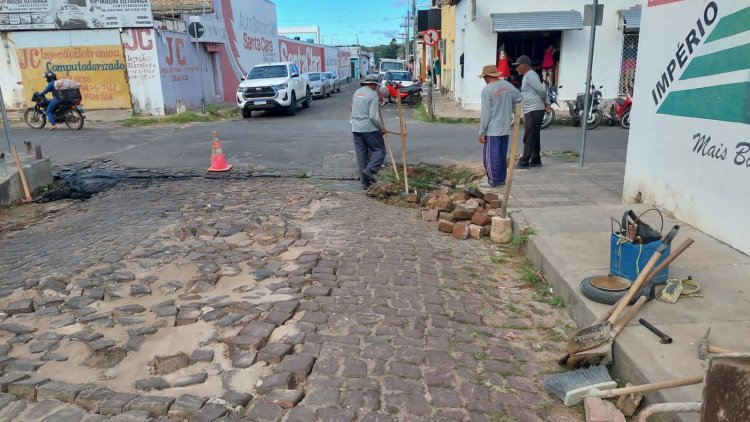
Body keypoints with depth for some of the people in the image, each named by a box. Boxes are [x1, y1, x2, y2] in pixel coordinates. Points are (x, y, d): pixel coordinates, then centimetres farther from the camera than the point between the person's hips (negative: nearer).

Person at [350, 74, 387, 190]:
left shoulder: (356, 92, 11)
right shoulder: (373, 95, -11)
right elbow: (373, 116, -17)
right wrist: (381, 127, -5)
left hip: (355, 128, 7)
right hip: (369, 128, -7)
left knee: (361, 153, 9)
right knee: (380, 150, 6)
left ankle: (365, 182, 12)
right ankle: (370, 170, -15)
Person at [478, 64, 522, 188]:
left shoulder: (487, 90, -15)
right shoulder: (507, 85, 4)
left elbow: (485, 113, -15)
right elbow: (519, 98, 13)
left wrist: (482, 132, -9)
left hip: (492, 130, -7)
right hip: (505, 128, 7)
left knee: (491, 156, 1)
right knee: (502, 155, 15)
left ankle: (494, 181, 4)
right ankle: (501, 179, 23)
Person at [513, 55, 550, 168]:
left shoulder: (530, 75, -12)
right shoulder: (528, 76, 20)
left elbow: (542, 90, -19)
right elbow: (542, 91, 17)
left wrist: (543, 103, -3)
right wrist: (547, 103, 4)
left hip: (533, 111, -10)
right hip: (532, 111, 10)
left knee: (529, 138, -7)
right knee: (534, 137, 14)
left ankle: (524, 162, -3)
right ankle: (536, 160, 21)